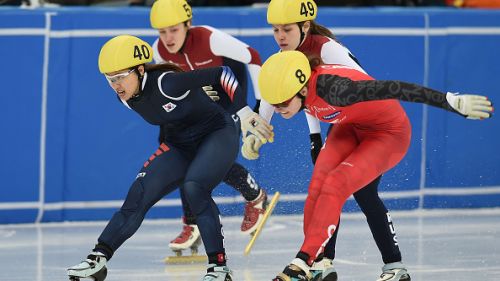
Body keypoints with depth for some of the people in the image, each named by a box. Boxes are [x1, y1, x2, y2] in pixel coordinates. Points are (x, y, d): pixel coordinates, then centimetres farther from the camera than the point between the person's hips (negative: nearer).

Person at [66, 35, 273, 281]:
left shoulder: (167, 83, -30)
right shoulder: (127, 97, -6)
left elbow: (221, 74, -28)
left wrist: (243, 112, -30)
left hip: (218, 133, -7)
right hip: (180, 145, 7)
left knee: (193, 186, -32)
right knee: (141, 191, -11)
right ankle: (99, 258, -11)